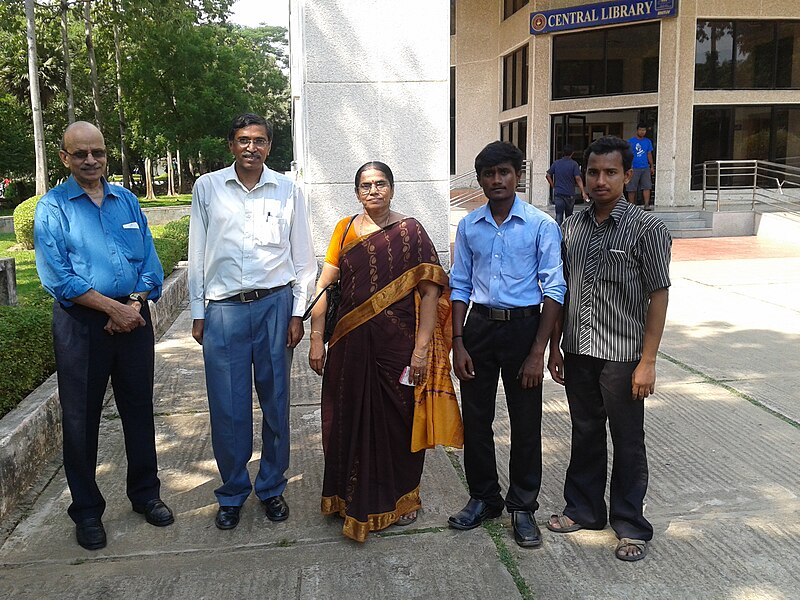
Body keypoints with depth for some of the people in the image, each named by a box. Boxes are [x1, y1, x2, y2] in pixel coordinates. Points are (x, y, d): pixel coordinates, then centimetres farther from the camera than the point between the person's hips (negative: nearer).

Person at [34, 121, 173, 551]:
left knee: (139, 410, 12)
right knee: (81, 419, 6)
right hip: (81, 323, -3)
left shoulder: (127, 201, 10)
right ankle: (86, 510, 22)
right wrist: (113, 308, -14)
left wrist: (136, 303, -9)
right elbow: (57, 277, -11)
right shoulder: (52, 207, -3)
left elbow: (149, 262, 7)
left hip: (134, 317, 4)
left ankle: (145, 493, 29)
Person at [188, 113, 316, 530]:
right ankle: (232, 493, 22)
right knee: (227, 407, 3)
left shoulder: (287, 191, 4)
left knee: (275, 401, 8)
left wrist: (297, 313, 2)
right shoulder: (207, 188, 4)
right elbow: (197, 255, 7)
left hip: (274, 305, 0)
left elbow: (302, 257, 7)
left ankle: (272, 487, 25)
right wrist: (197, 314, 5)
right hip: (223, 308, 0)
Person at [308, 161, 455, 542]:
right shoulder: (344, 230, 7)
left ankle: (399, 499, 30)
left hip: (397, 344, -2)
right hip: (350, 344, 3)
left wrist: (422, 346, -13)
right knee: (350, 419, 11)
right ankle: (353, 498, 30)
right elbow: (324, 285, 5)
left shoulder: (409, 231, -2)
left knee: (396, 420, 8)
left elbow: (430, 291, -7)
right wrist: (316, 337, -1)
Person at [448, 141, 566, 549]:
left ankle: (523, 507, 23)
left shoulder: (541, 225, -7)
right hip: (479, 326, 3)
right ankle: (483, 498, 29)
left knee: (526, 424, 6)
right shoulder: (469, 227, 4)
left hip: (523, 325, -3)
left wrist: (538, 352, -13)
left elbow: (554, 288, -8)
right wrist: (458, 343, 0)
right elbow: (459, 286, 8)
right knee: (475, 419, 11)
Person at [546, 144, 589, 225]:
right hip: (570, 194, -1)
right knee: (569, 215, 15)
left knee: (558, 215, -2)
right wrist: (583, 193, -15)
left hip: (558, 193, 1)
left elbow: (548, 175, 5)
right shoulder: (574, 164, -6)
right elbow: (578, 178, -13)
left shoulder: (556, 163, 4)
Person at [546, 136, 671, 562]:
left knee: (628, 443, 8)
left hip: (622, 355, -4)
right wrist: (554, 347, 10)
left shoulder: (647, 230, -9)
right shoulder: (571, 228, 6)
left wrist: (647, 362, -13)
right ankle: (584, 509, 35)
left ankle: (630, 525, 24)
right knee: (585, 435, 17)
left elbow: (658, 297, -9)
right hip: (578, 352, 5)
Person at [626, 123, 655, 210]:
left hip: (645, 168, 3)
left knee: (647, 187, -6)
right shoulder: (631, 141, -1)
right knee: (632, 189, 0)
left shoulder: (648, 141, 12)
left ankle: (647, 205, -8)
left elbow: (649, 154, 18)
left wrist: (652, 166, 14)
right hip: (634, 168, -3)